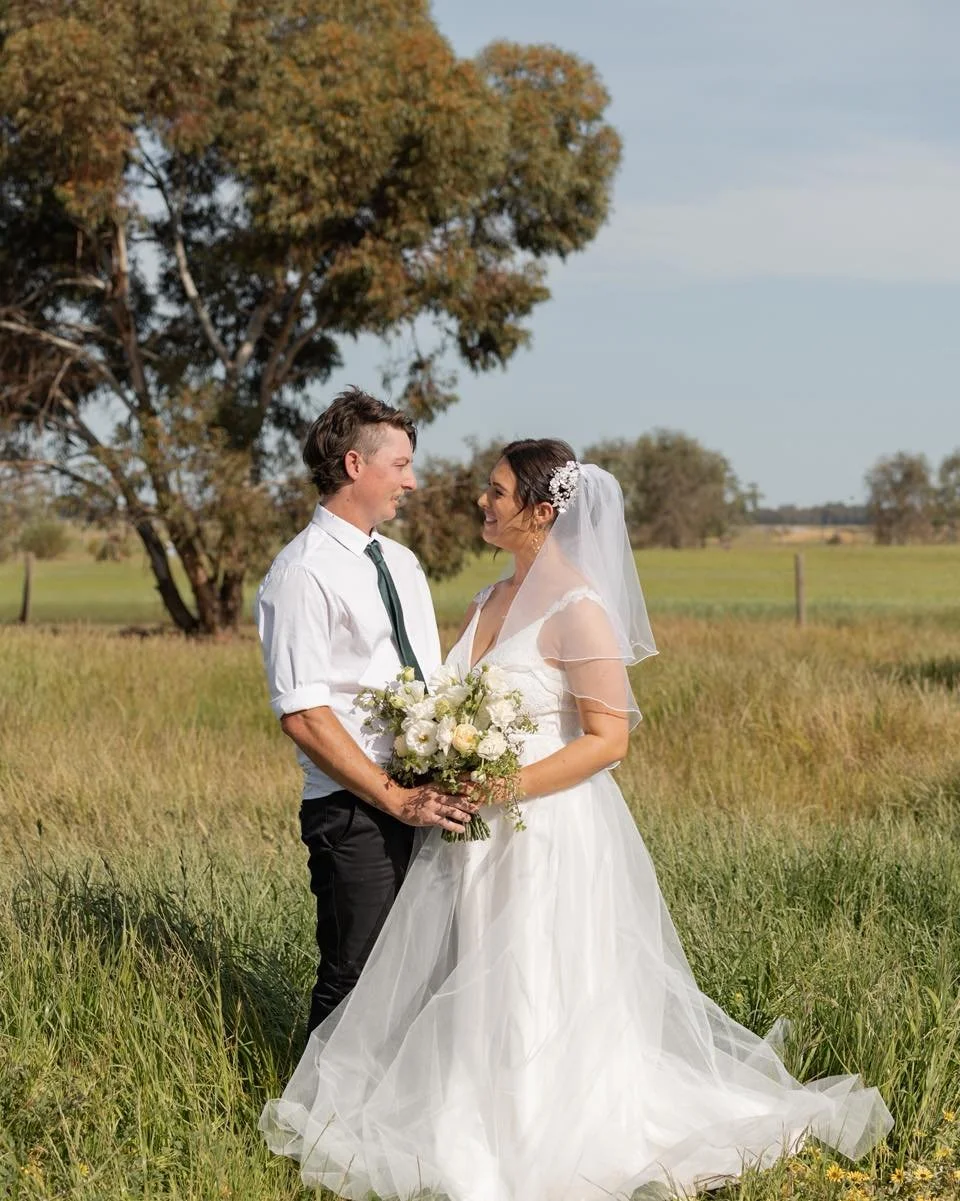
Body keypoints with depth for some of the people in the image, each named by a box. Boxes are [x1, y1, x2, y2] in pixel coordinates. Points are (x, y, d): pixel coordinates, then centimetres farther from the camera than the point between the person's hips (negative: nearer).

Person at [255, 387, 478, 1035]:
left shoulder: (402, 562, 15)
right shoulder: (303, 572, -11)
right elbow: (302, 714, -17)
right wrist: (396, 800, -18)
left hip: (428, 799, 8)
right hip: (355, 812, -7)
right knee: (356, 981, -2)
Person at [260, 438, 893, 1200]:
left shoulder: (579, 610, -15)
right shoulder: (488, 603, 10)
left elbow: (608, 739, -19)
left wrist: (499, 787, -21)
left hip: (549, 833, -8)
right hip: (476, 834, 8)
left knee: (541, 1013, 2)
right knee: (457, 1002, 13)